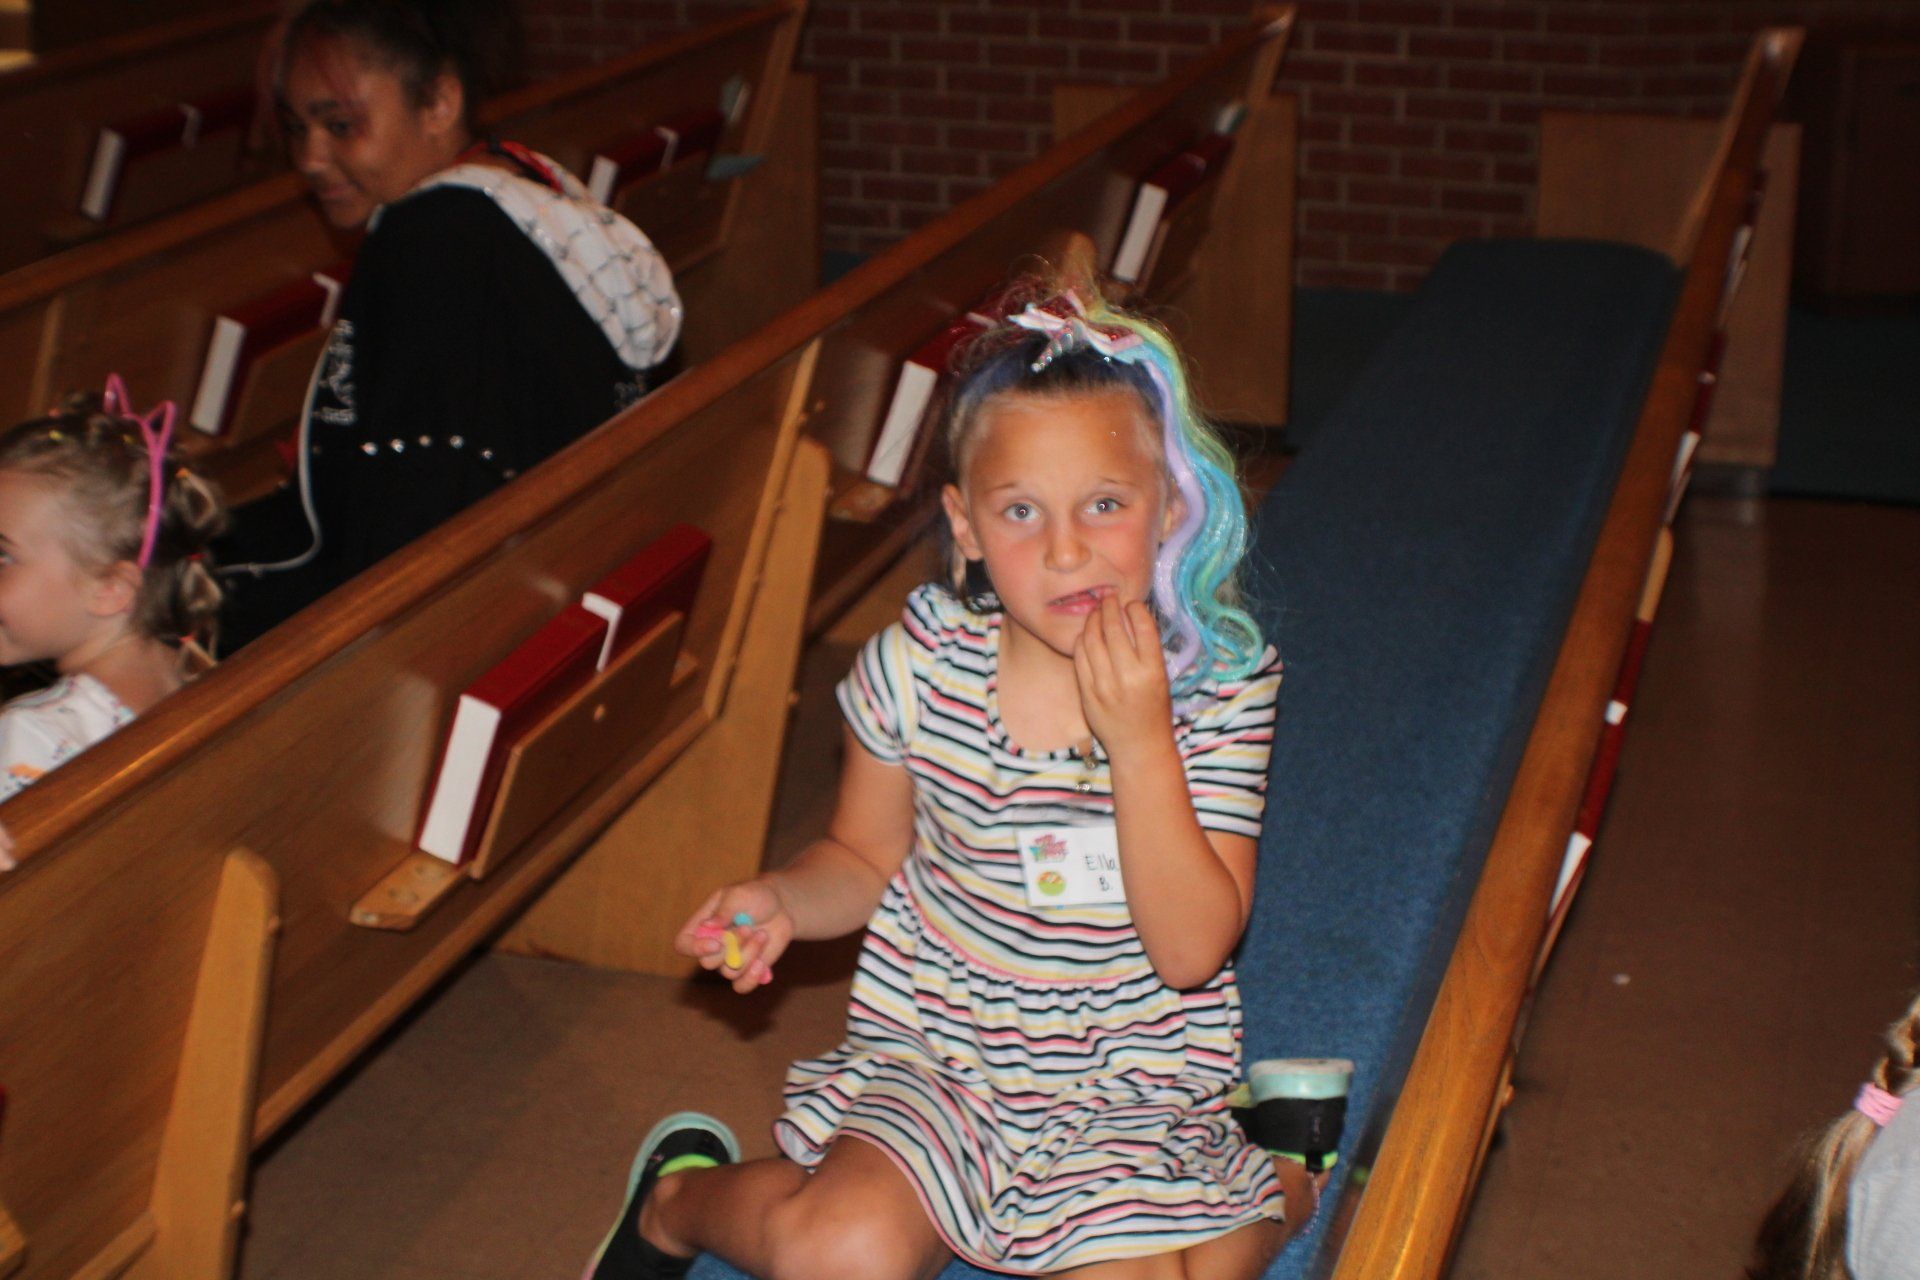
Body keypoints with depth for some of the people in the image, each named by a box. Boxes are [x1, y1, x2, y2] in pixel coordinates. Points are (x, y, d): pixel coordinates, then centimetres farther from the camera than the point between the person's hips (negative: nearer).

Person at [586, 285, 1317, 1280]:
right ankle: (680, 1195, 10)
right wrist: (781, 900, -16)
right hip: (936, 1061, 1)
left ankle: (1275, 1186, 10)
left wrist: (1140, 739, -28)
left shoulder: (1222, 684, -13)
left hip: (1129, 1089, 0)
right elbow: (865, 860, 7)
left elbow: (1192, 950, -18)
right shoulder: (921, 664, -9)